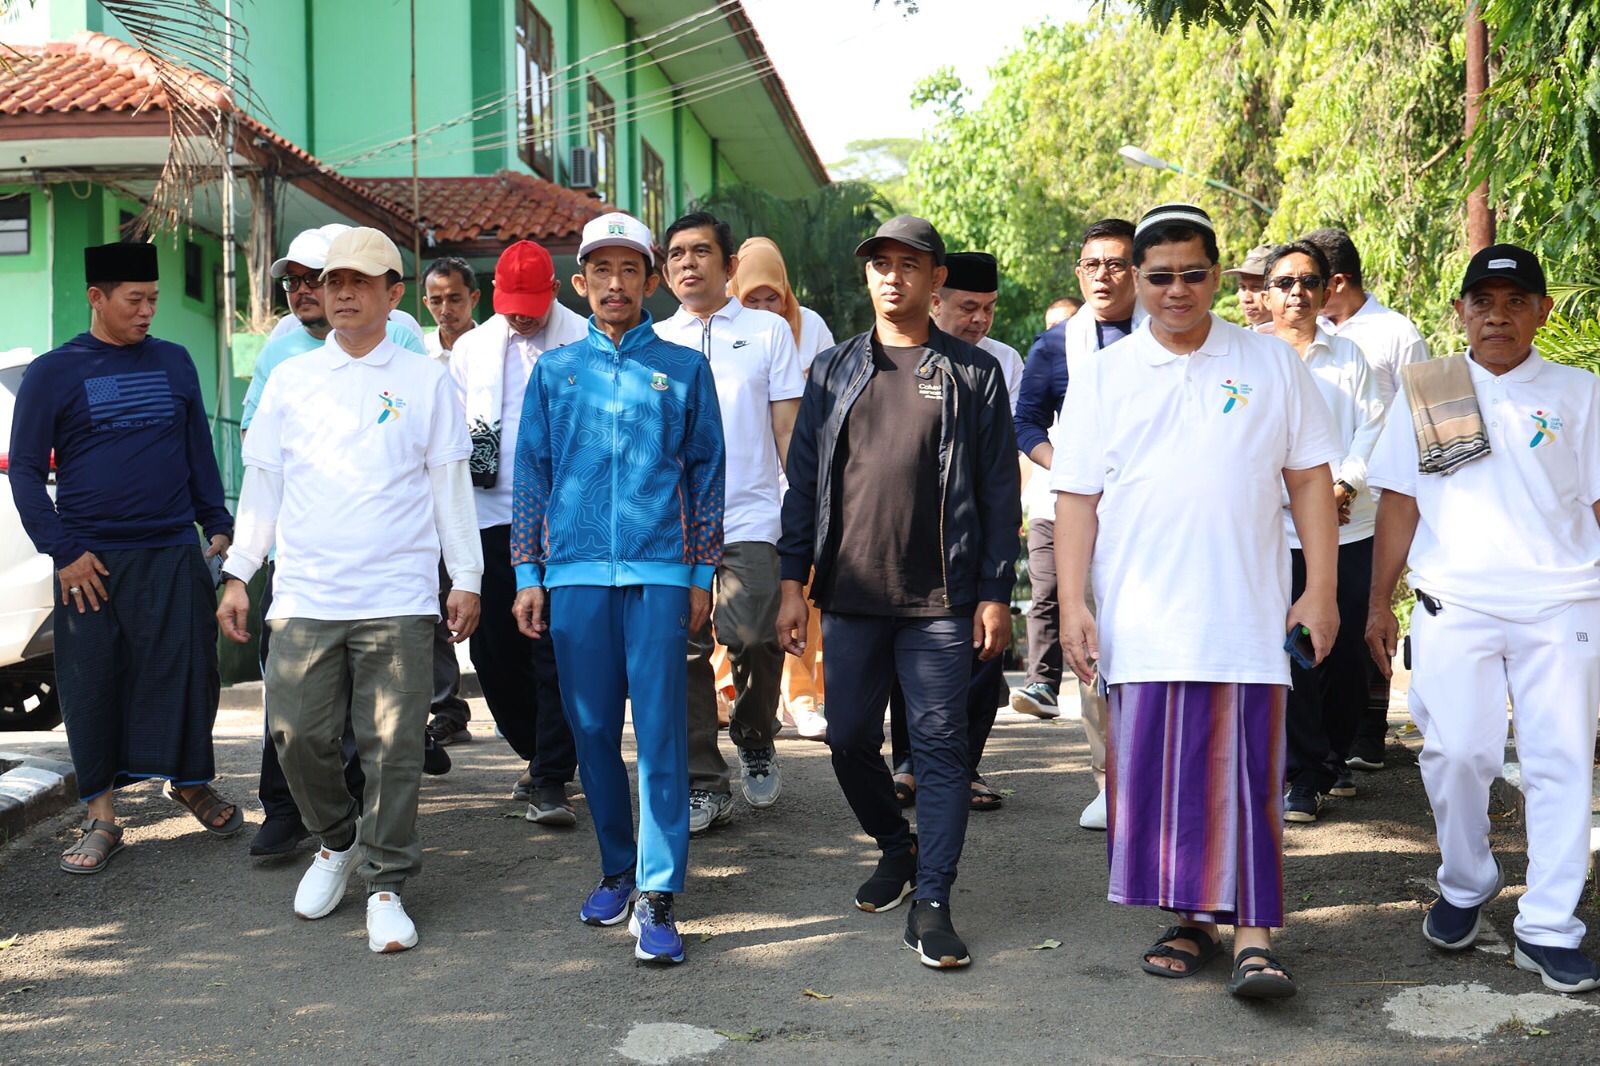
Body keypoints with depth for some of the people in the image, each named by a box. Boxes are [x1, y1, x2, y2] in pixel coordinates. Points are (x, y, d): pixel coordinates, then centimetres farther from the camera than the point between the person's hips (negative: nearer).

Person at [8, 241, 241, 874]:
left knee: (188, 672, 1)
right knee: (92, 686, 2)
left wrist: (217, 524, 10)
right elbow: (25, 471, 2)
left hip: (174, 554, 2)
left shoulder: (174, 363, 10)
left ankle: (191, 782, 22)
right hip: (92, 560, -2)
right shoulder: (53, 373, 2)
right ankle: (100, 817, 11)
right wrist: (63, 550, -7)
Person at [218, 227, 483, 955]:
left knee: (393, 744, -3)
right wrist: (238, 573, 9)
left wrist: (465, 579, 3)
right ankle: (336, 844, 27)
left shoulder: (424, 380, 6)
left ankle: (385, 885, 10)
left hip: (397, 599, -2)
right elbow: (262, 483, 14)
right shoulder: (292, 380, 11)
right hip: (305, 595, 2)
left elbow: (450, 484, 7)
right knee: (297, 733, 1)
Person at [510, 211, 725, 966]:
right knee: (593, 729, 7)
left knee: (661, 729, -7)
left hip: (658, 571, -2)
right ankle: (616, 870, 23)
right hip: (575, 572, 2)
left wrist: (702, 574, 5)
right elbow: (530, 474, 13)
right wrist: (527, 574, 7)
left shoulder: (684, 368, 8)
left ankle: (656, 897, -5)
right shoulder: (553, 371, 12)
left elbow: (706, 472, 9)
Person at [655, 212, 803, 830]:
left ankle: (755, 741, 14)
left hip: (750, 518, -2)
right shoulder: (652, 342, 15)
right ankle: (703, 785, 10)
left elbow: (789, 430, 6)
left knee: (754, 638, -15)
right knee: (683, 650, 0)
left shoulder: (768, 331, 9)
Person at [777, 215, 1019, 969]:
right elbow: (804, 479, 10)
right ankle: (897, 847, 34)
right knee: (849, 739, 9)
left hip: (939, 598, -3)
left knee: (940, 746, -3)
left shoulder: (973, 374, 4)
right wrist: (793, 582, 3)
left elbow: (1000, 490, 2)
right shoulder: (834, 371, 11)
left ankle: (931, 902, 3)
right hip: (850, 595, 3)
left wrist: (996, 592, -4)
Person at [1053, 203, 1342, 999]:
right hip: (1141, 621, 1)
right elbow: (1077, 496, 5)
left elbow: (1310, 478, 8)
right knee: (1157, 773, 6)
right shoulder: (1101, 375, 8)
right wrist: (1071, 601, -3)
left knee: (1245, 774, -4)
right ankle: (1189, 920, 20)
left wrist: (1320, 589, 1)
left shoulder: (1272, 364, 8)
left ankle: (1254, 935, 0)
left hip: (1247, 617, -1)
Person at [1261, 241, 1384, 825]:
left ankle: (1335, 752, 27)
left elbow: (1372, 427, 6)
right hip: (1281, 530, -3)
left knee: (1349, 651, 6)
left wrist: (1344, 484, -10)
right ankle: (1305, 776, 3)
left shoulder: (1348, 355, 12)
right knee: (1295, 655, -6)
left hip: (1352, 527, 3)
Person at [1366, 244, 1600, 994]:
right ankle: (1464, 888, 22)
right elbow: (1400, 504, 11)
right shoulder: (1424, 392, 10)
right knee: (1457, 752, -4)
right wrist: (1379, 604, 9)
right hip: (1454, 602, 0)